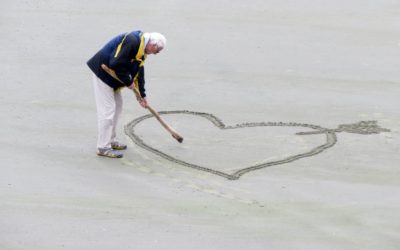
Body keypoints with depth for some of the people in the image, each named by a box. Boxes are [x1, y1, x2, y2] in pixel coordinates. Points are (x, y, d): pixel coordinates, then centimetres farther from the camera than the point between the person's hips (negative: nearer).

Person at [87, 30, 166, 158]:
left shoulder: (142, 50, 8)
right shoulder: (132, 41, -25)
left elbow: (139, 73, 17)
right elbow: (116, 64, -30)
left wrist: (142, 95, 18)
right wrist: (128, 82, -18)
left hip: (112, 76, 11)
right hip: (103, 72, -11)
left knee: (117, 106, 17)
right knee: (107, 109, -10)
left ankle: (111, 141, 28)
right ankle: (103, 147, -6)